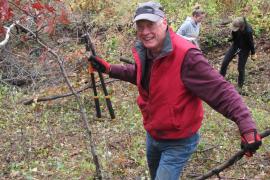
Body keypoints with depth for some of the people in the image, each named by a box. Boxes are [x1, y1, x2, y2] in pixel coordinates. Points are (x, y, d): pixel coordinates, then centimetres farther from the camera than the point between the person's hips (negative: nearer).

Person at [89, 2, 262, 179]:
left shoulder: (186, 55, -30)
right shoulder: (144, 52, -6)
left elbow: (221, 91, -30)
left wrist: (247, 127, -40)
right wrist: (109, 68, 10)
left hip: (179, 143, -7)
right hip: (152, 135, 8)